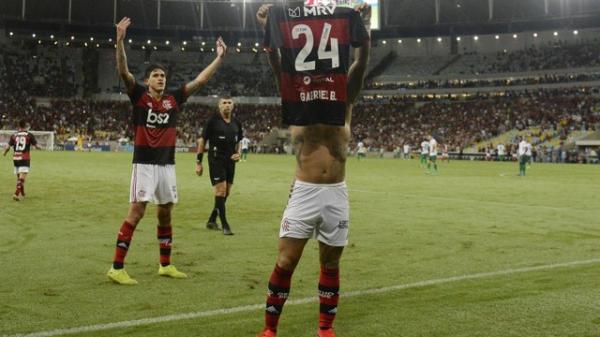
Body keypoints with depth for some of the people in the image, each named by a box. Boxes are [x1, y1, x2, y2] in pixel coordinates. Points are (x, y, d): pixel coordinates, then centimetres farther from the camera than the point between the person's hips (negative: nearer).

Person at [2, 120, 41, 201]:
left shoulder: (14, 135, 5)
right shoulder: (30, 135, -3)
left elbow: (8, 147, 2)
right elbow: (36, 146, -1)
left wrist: (5, 153, 23)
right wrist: (39, 147, 23)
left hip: (15, 158, 4)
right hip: (25, 159, -4)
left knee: (19, 177, 18)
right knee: (22, 178, -10)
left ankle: (22, 194, 33)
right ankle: (16, 194, -25)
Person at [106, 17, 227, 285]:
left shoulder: (174, 99, 8)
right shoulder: (139, 95, -2)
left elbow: (201, 80, 11)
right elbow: (123, 71, -17)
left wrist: (219, 57, 9)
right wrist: (120, 40, -29)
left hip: (167, 164, 5)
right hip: (145, 163, -5)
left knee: (165, 213, 12)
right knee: (136, 212, -9)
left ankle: (165, 265, 24)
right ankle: (116, 268, -5)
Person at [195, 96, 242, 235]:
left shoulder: (236, 123, 9)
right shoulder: (212, 121, -6)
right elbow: (202, 140, -3)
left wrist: (238, 153, 3)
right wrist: (198, 162, -5)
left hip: (230, 161, 6)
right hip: (216, 160, -6)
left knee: (226, 192, 9)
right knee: (220, 191, -10)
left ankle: (212, 220, 23)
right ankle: (225, 225, -6)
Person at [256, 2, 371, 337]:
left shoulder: (345, 106, 8)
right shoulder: (298, 105, 5)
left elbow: (360, 66, -1)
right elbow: (279, 68, -4)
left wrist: (364, 29, -10)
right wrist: (269, 29, -12)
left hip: (337, 195, 2)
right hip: (304, 193, -1)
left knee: (331, 264, 11)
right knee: (285, 262, -2)